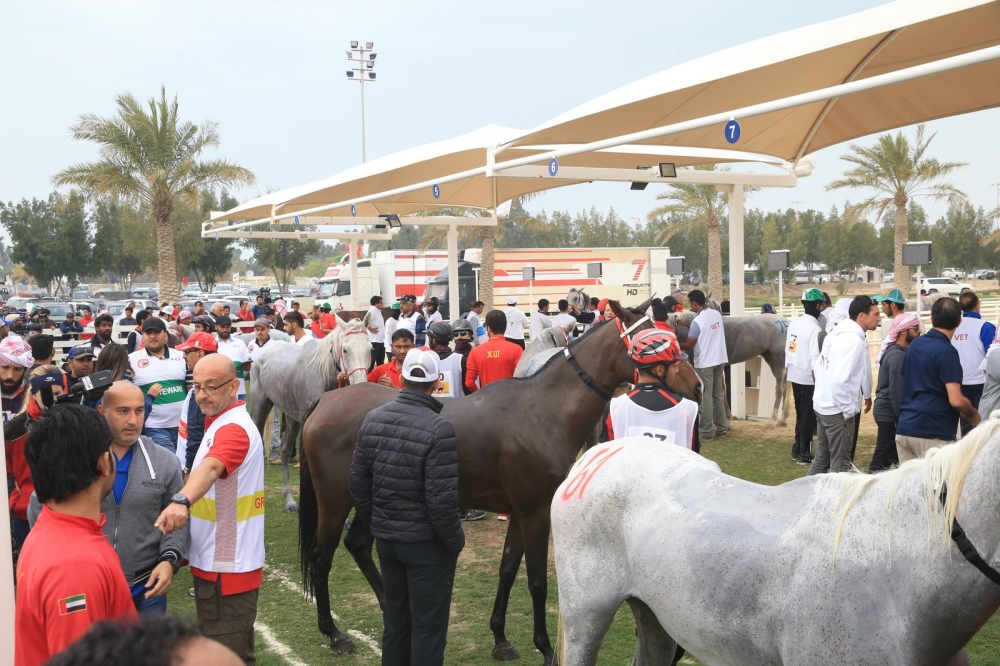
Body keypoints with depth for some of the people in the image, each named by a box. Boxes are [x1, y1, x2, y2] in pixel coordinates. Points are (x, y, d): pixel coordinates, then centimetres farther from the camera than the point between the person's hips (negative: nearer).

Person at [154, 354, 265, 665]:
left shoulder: (233, 428, -21)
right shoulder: (224, 423, 12)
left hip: (227, 566, -10)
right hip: (218, 561, 10)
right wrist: (185, 500, 10)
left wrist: (181, 500, -59)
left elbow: (211, 467, -42)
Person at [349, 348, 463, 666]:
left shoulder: (373, 419, -4)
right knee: (428, 625, 10)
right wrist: (455, 542, -7)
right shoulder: (439, 429, -23)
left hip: (386, 537, 6)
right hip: (427, 543, -6)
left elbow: (358, 484, 3)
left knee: (395, 617, 22)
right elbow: (442, 501, -23)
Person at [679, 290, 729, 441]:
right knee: (719, 395, 16)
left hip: (704, 363, -7)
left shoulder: (697, 321, -19)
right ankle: (722, 427, 22)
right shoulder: (717, 314, 2)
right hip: (719, 360, 7)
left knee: (705, 397, -1)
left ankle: (706, 432, 2)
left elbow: (689, 345, -14)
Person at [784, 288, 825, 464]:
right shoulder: (814, 328, -17)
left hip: (794, 375, 7)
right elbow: (815, 357, -18)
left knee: (800, 414, 18)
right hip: (809, 377, -7)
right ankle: (804, 453, 9)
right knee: (808, 416, 3)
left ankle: (797, 449, 24)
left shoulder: (793, 323, 5)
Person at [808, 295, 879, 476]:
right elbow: (840, 380, -28)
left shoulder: (838, 334, 8)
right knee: (840, 464, 2)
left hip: (823, 405, 9)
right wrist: (848, 410, -17)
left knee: (821, 458, 18)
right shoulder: (854, 340, -20)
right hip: (838, 410, -9)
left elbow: (818, 366, 15)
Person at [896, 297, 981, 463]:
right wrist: (974, 415, 1)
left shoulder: (915, 344, 10)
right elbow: (956, 400, -20)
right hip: (932, 433, -7)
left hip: (904, 429, 7)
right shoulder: (946, 351, -13)